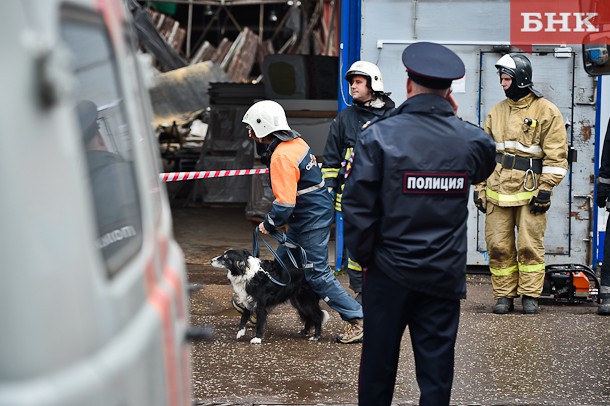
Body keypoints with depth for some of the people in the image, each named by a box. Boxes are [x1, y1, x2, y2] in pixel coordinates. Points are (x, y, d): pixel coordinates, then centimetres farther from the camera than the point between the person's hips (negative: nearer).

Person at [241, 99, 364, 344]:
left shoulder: (281, 156, -23)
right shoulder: (295, 142, 7)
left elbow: (284, 203, -26)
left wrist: (268, 225, -8)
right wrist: (283, 221, 22)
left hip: (311, 221, -10)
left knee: (317, 274, -4)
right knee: (282, 262, 18)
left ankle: (357, 320, -1)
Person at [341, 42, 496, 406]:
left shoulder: (379, 136, -11)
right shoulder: (473, 140, -4)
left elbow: (357, 205, -12)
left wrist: (365, 256, 2)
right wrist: (455, 120, 15)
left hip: (390, 272, -1)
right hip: (445, 276, 1)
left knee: (379, 366, 11)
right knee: (437, 369, 7)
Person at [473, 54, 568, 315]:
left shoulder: (546, 111, -1)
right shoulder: (497, 112, 13)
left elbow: (556, 154, -5)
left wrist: (546, 188, -11)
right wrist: (479, 187, 11)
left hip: (530, 191, -4)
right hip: (498, 190, 4)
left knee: (530, 245, -2)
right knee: (498, 246, 3)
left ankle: (530, 295, 8)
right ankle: (504, 295, 11)